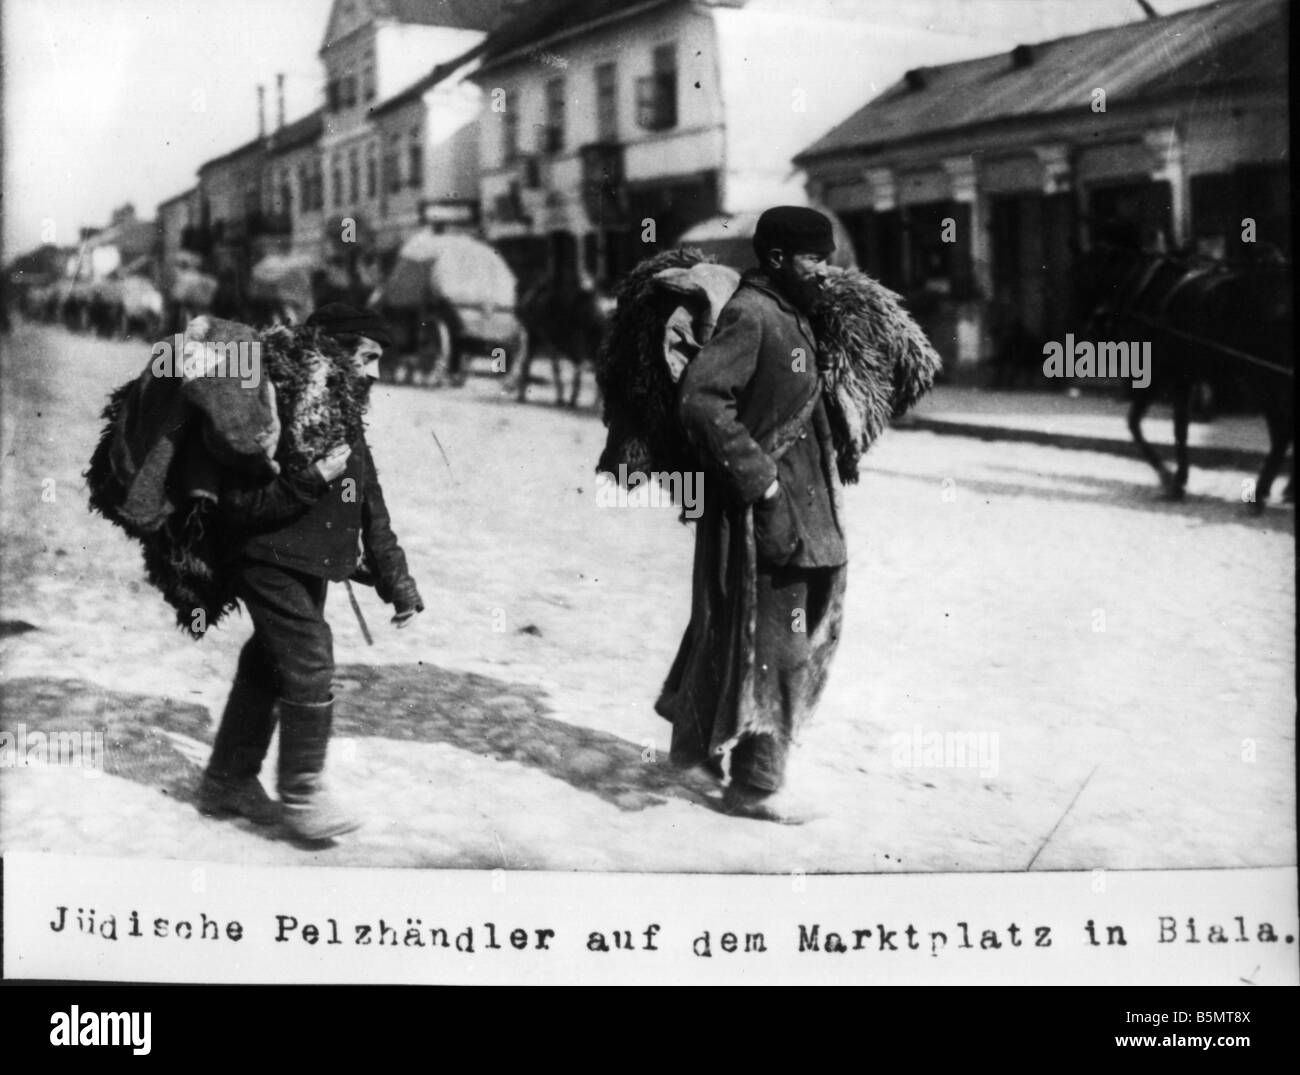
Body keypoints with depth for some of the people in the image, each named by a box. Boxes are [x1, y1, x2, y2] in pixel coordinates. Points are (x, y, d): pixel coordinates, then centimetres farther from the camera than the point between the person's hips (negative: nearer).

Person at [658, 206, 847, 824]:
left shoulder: (788, 316, 13)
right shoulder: (751, 316, -17)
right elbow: (701, 401, -26)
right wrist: (762, 481, -24)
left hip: (795, 501, 10)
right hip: (765, 510, -10)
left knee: (730, 627, 19)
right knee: (772, 640, -2)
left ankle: (698, 741, 34)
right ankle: (755, 785, 8)